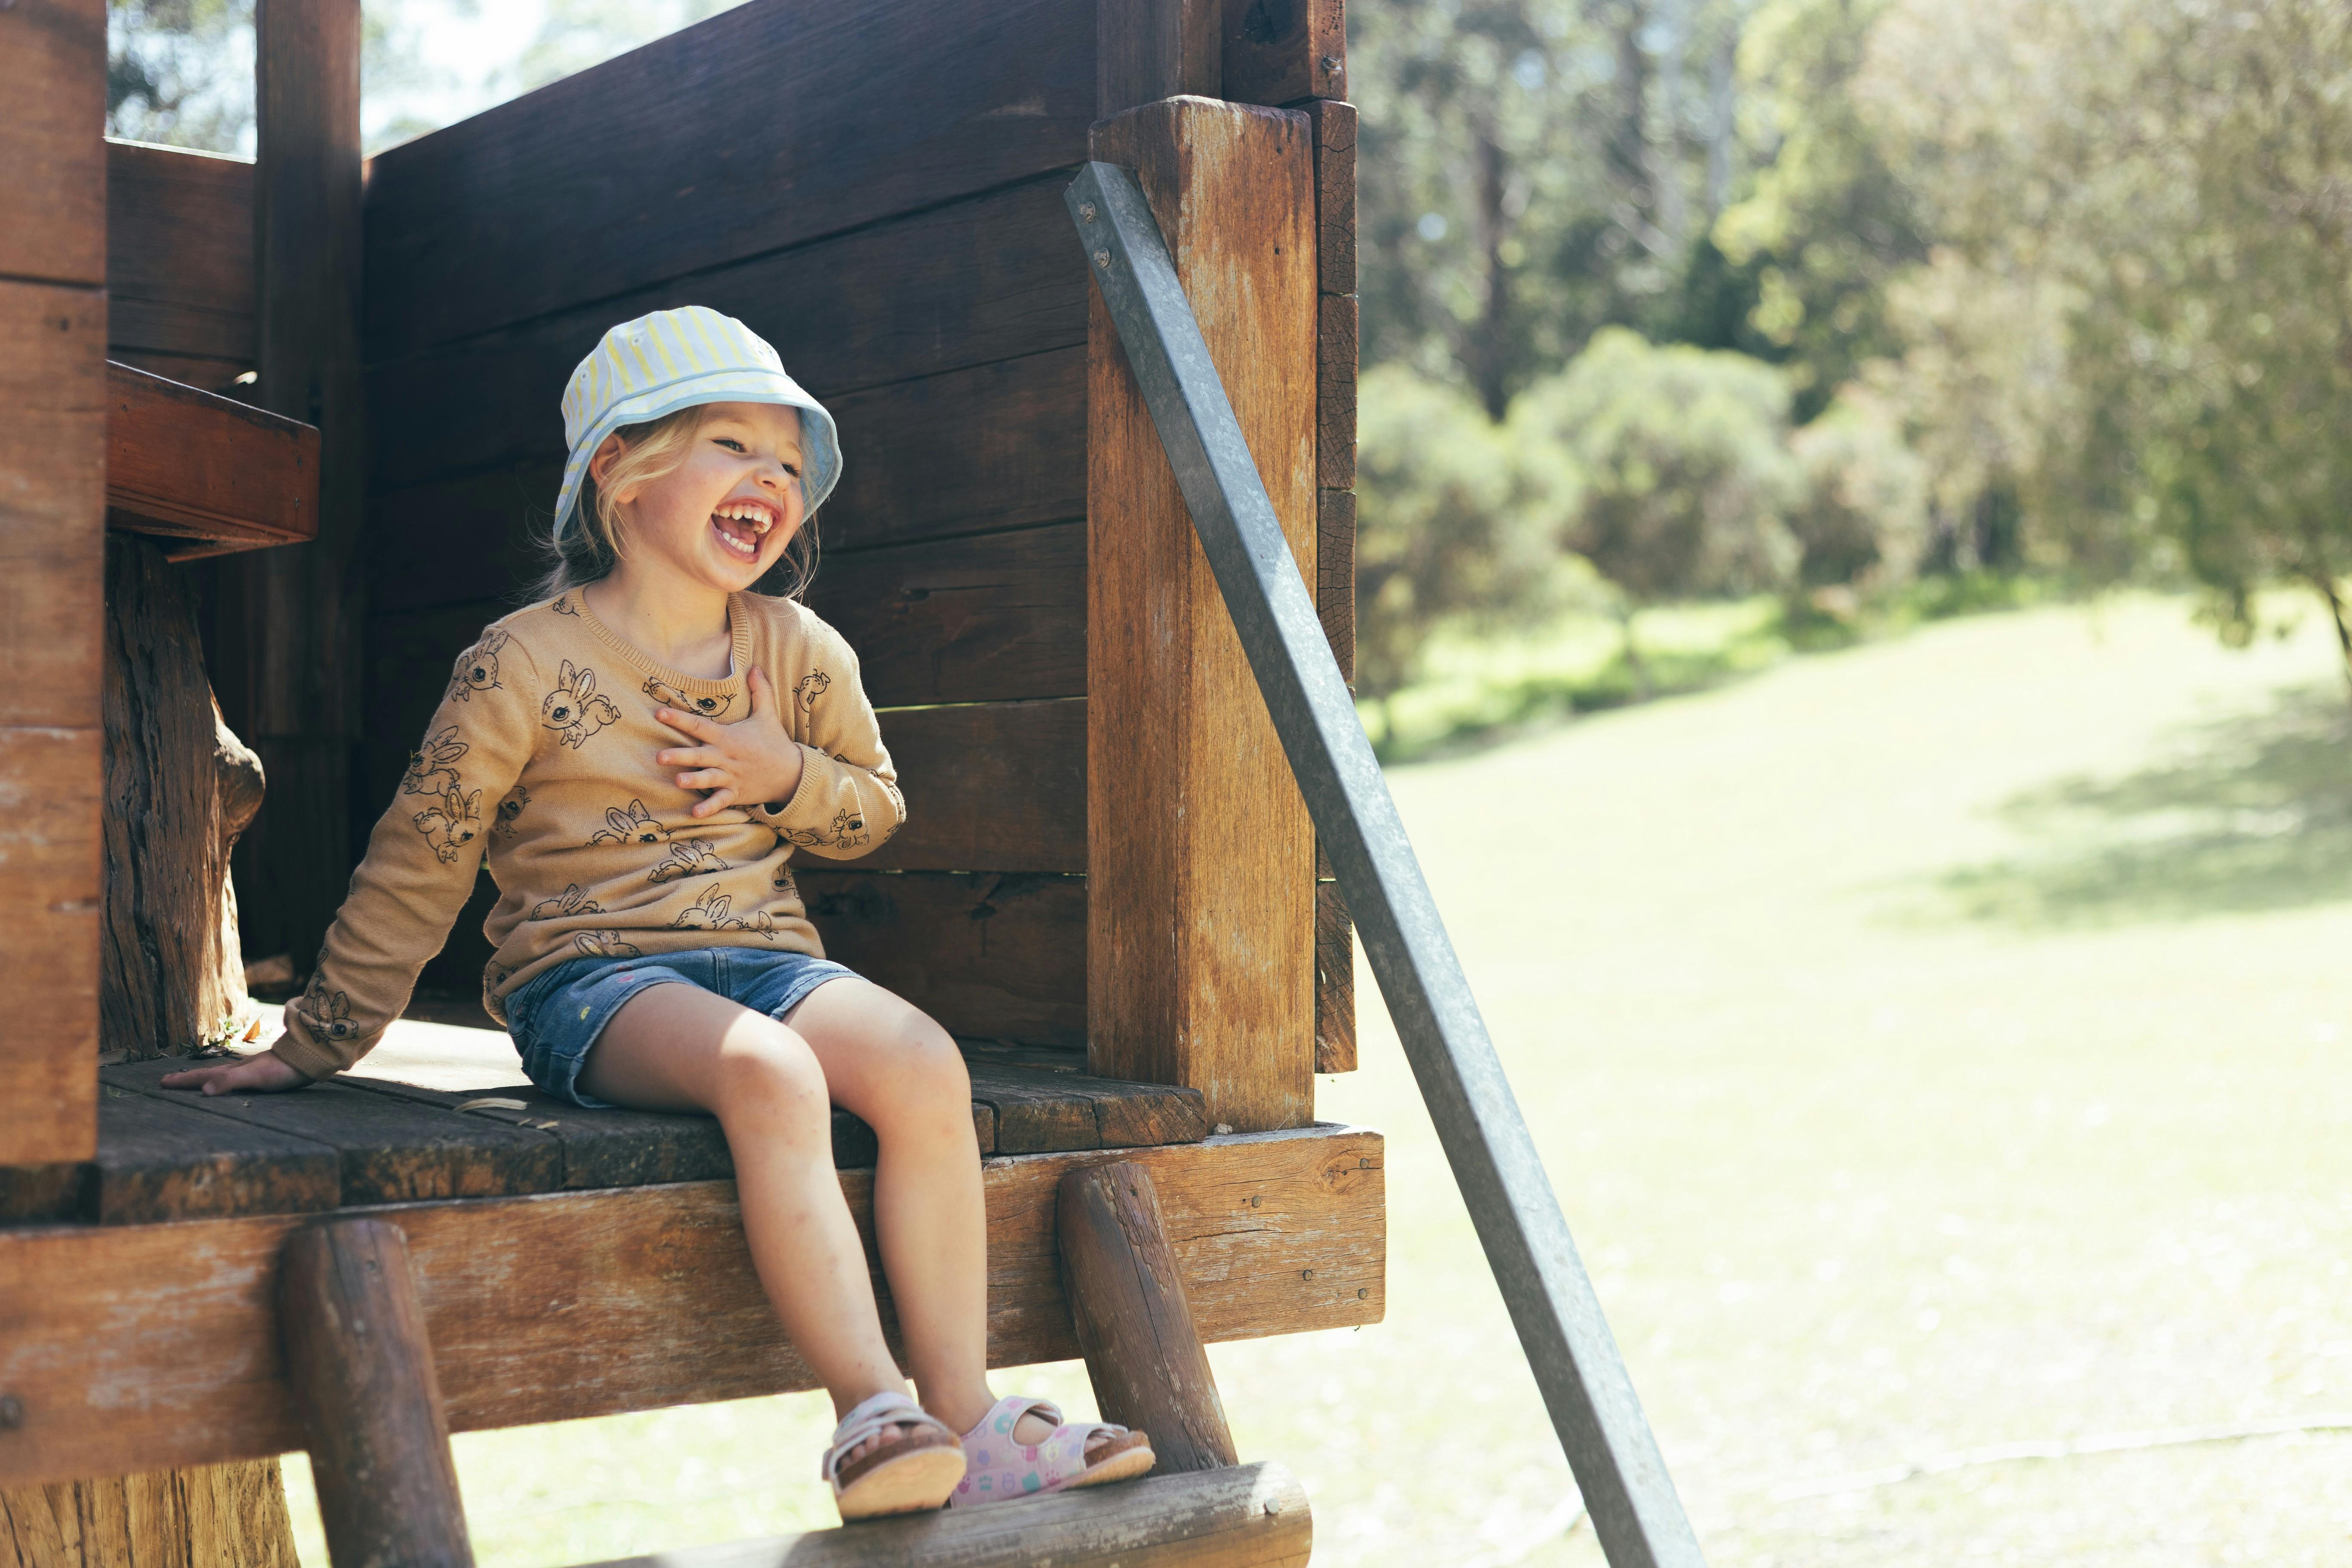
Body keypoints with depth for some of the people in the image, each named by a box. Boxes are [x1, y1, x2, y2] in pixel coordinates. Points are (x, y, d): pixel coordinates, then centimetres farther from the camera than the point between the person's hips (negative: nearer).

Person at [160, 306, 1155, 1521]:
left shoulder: (799, 652, 10)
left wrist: (788, 776, -3)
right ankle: (870, 1411, -38)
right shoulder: (526, 664, -4)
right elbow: (417, 864, 2)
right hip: (591, 972, -4)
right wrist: (318, 1042, 5)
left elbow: (876, 810, 21)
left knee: (922, 1062, -27)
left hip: (767, 957, 5)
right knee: (767, 1071, -37)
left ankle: (965, 1418, -24)